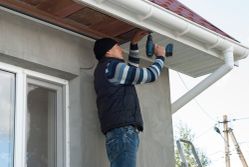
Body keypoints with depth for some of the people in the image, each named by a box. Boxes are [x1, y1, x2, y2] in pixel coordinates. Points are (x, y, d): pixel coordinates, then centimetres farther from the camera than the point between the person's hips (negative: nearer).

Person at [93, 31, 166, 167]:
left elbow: (133, 68, 43)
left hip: (120, 131, 10)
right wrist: (160, 57, 20)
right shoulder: (112, 66, -1)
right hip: (122, 130, -10)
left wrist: (134, 43, 39)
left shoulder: (107, 70, 29)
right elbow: (150, 75, 2)